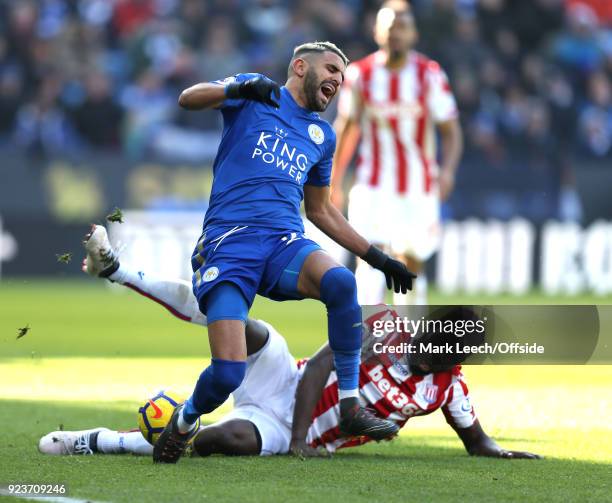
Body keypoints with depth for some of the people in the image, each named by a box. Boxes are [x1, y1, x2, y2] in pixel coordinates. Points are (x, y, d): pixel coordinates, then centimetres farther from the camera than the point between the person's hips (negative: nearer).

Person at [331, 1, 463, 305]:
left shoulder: (430, 75, -6)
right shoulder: (360, 74, -2)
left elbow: (450, 131, -3)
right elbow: (347, 128, 11)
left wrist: (447, 169, -22)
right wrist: (334, 183, 13)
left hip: (418, 190, 0)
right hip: (373, 188, 0)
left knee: (411, 267, 9)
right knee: (370, 260, -17)